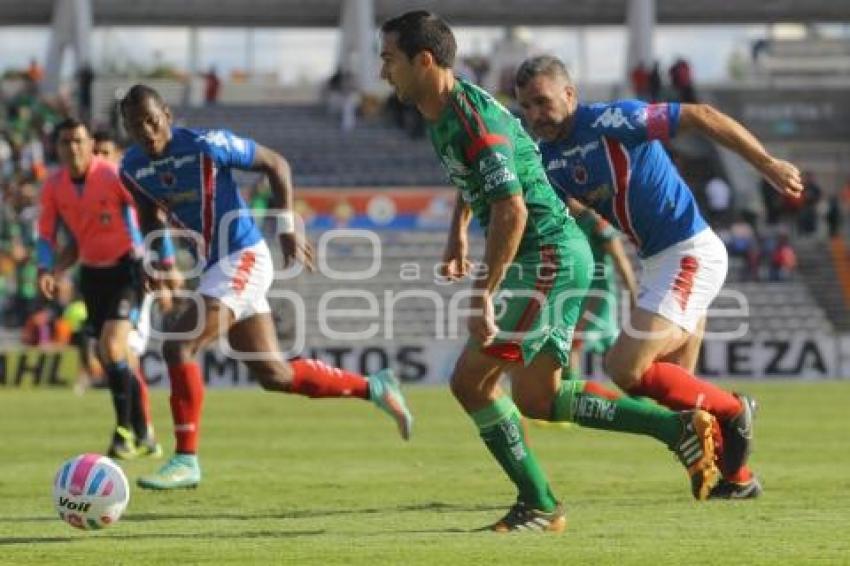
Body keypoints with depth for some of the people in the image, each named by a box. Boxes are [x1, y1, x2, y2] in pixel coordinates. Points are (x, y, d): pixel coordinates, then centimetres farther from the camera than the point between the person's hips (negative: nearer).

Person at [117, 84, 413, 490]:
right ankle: (373, 388, 25)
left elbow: (275, 164, -6)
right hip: (214, 265, 8)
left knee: (178, 347, -20)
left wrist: (287, 228, -8)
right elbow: (149, 214, 21)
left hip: (244, 258, -8)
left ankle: (186, 460, -14)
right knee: (274, 374, 9)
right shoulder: (132, 169, 1)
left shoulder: (205, 145, -17)